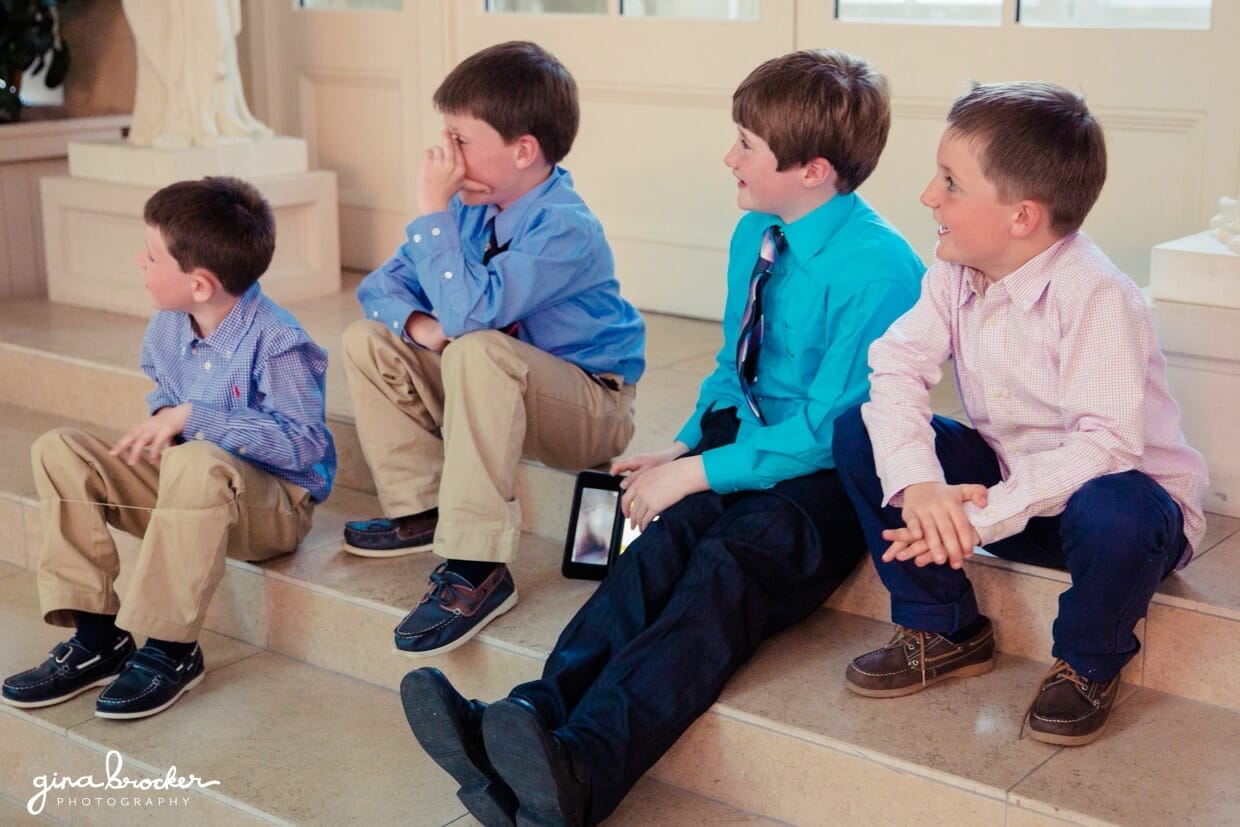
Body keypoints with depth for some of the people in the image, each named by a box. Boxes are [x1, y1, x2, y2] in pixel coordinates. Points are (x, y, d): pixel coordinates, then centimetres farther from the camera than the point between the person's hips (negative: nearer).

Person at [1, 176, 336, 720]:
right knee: (59, 451, -6)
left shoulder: (274, 342, -23)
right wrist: (163, 416, -5)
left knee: (195, 464, -41)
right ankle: (98, 638, -9)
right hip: (192, 491, 8)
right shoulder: (167, 327, 0)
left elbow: (304, 442, -28)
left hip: (275, 502, -8)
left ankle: (171, 649, -26)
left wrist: (192, 417, -30)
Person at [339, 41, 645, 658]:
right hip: (503, 390, 8)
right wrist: (421, 325, -19)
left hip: (590, 411, -8)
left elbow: (471, 310, -37)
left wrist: (433, 212, -28)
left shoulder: (564, 230, -25)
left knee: (479, 352, -37)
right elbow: (380, 284, 3)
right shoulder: (471, 206, -1)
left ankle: (476, 569, -33)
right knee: (366, 339, -1)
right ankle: (422, 508, 2)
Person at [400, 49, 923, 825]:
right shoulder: (754, 236, 11)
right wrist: (686, 446, 5)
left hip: (826, 478, -7)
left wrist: (698, 472, -17)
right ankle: (537, 715, -43)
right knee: (671, 535, -24)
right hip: (749, 445, 7)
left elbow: (827, 429, -17)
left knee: (729, 564, -33)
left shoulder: (879, 267, -15)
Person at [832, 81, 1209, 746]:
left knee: (1112, 513, -42)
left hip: (1108, 487, -6)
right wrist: (918, 483, -34)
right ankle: (943, 630, 4)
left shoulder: (1094, 297, -26)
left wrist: (984, 517, -39)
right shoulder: (955, 275, -5)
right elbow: (895, 367, -15)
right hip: (1001, 479, 6)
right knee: (859, 431, -10)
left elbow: (1106, 444, -34)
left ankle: (1089, 665, -6)